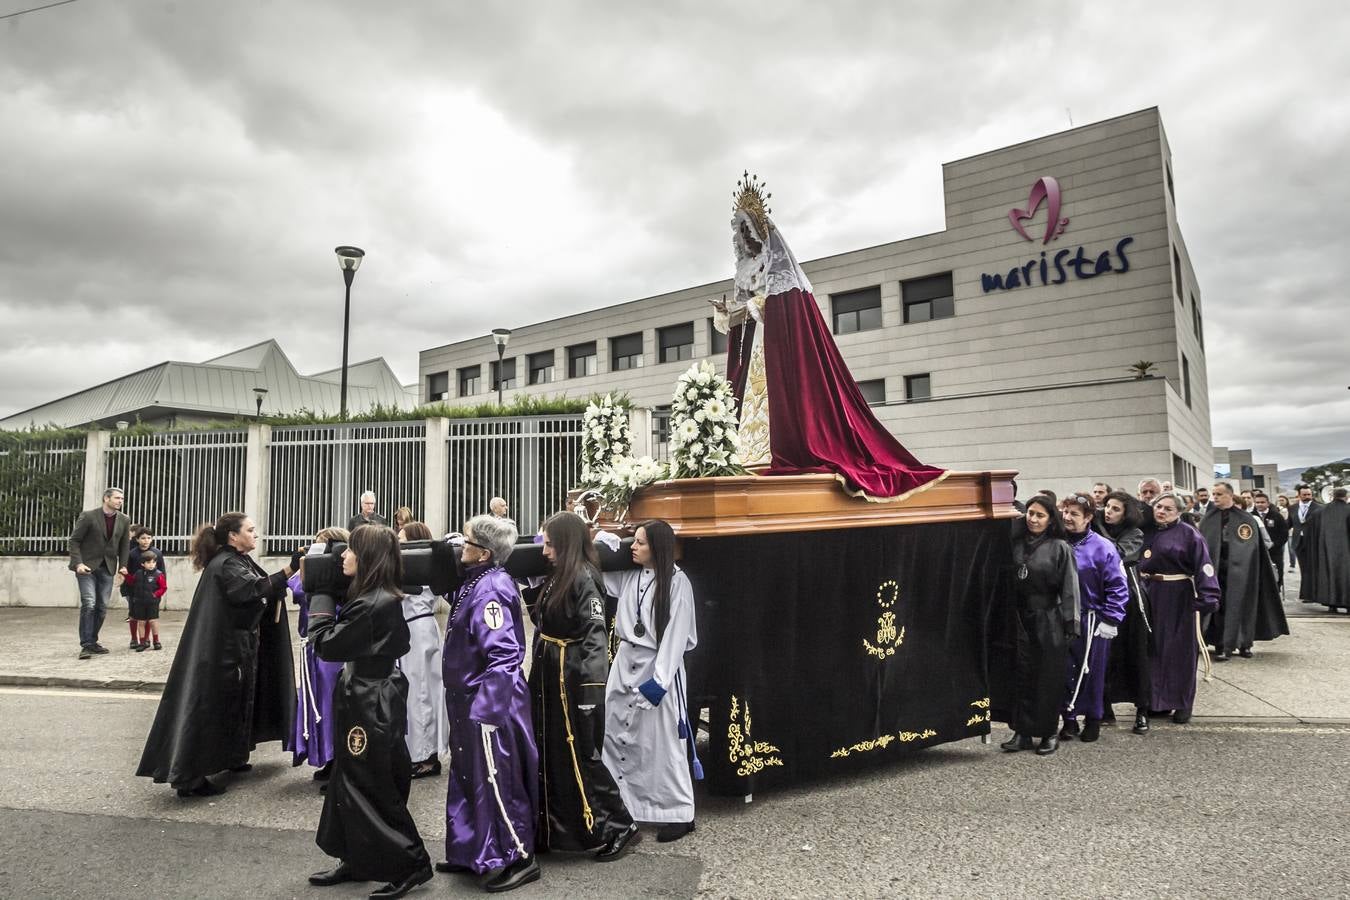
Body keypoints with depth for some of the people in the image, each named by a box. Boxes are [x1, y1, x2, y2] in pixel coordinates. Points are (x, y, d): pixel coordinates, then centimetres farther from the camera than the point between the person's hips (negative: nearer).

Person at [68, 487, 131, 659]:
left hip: (107, 568, 4)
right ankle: (86, 645, -10)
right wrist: (78, 563, -16)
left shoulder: (124, 520, 4)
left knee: (102, 607, 5)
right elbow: (74, 541, -5)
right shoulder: (88, 516, -9)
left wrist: (123, 565, 1)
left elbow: (124, 545, 12)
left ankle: (92, 641, 18)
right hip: (87, 566, -4)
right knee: (89, 604, -14)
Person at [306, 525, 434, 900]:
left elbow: (326, 646, -18)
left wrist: (321, 595, -8)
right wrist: (327, 594, 6)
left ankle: (411, 865, 13)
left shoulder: (371, 604, -24)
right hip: (369, 699, 10)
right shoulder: (384, 599, 6)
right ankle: (358, 861, 31)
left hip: (369, 706, -10)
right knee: (351, 783, 19)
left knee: (373, 789, 2)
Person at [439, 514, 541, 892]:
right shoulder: (476, 582, 7)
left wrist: (483, 706, -27)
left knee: (496, 783, 1)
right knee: (467, 779, 19)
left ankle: (521, 858, 15)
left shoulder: (490, 590, -22)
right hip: (469, 701, 10)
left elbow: (502, 654, -27)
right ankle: (469, 854, 32)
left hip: (487, 704, -10)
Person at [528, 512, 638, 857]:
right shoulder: (557, 577, 11)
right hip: (549, 676, 9)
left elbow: (595, 634, -22)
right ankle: (552, 828, 29)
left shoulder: (584, 577, -16)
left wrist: (591, 686, -26)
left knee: (578, 755, -1)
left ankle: (619, 827, 12)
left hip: (573, 679, -9)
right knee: (548, 753, 15)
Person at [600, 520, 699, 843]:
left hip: (659, 667, -6)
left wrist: (658, 681, -17)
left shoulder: (677, 582, -12)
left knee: (662, 743, 0)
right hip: (624, 663, 6)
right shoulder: (628, 576, 4)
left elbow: (676, 635, -14)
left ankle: (679, 813, 14)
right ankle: (618, 805, 24)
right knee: (617, 736, 10)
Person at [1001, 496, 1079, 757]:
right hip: (1021, 620, 4)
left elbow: (1069, 589, -7)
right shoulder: (1016, 544, 6)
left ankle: (1049, 733, 16)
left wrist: (1069, 625, -12)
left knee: (1048, 679, 3)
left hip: (1049, 621, -3)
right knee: (1021, 675, 6)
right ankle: (1022, 731, 14)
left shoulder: (1060, 548, -4)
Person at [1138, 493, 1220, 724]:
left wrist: (1208, 597, -26)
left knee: (1180, 649, 2)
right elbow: (1139, 564, 13)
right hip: (1150, 597, 5)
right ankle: (1157, 699, 21)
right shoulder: (1147, 533, 9)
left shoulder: (1188, 534, -8)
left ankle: (1182, 703, 13)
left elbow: (1203, 566, -16)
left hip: (1180, 598, -5)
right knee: (1154, 647, 10)